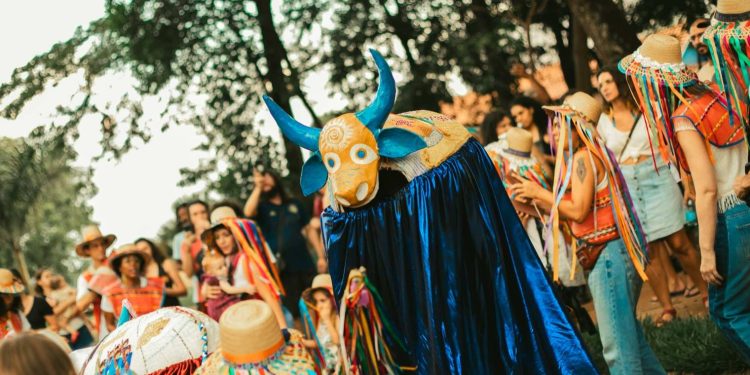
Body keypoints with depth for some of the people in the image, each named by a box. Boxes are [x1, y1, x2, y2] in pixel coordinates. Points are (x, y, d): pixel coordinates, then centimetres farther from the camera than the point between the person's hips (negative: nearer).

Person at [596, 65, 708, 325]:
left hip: (656, 179, -1)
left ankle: (705, 291, 11)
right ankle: (666, 307, 8)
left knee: (678, 243, -5)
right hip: (626, 188, 2)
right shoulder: (603, 122, 7)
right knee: (648, 250, 0)